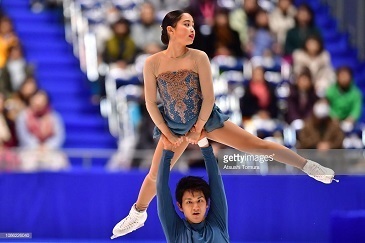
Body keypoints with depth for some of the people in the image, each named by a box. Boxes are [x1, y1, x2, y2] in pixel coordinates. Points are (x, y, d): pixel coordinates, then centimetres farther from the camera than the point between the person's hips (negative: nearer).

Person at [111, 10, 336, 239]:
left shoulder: (199, 57, -19)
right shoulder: (153, 63, -17)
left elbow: (208, 98, -13)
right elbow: (151, 103, -10)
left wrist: (198, 129, -8)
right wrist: (168, 134, -7)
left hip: (206, 118, -1)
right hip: (174, 126, 1)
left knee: (259, 145, -4)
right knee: (155, 175, 10)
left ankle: (309, 166, 5)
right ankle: (137, 215, 35)